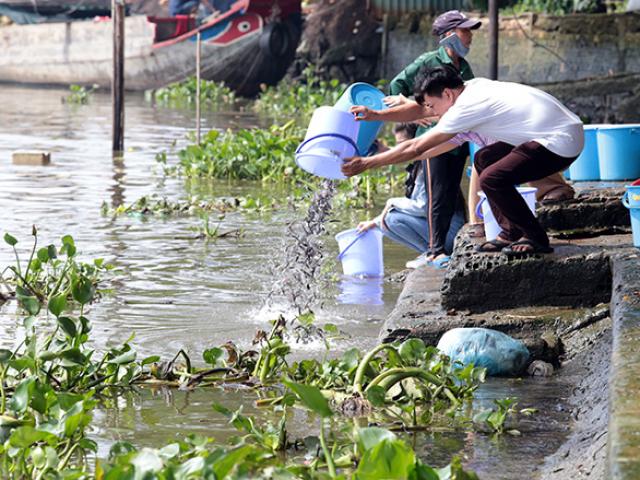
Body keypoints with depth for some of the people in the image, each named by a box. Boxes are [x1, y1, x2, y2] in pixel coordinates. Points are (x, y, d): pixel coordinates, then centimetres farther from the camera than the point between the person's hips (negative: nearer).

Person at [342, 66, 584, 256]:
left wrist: (365, 163, -4)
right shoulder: (473, 87, 11)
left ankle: (536, 239, -5)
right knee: (484, 159, 17)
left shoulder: (467, 107, -15)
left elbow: (417, 148, -11)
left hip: (562, 142, -10)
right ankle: (512, 233, 17)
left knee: (492, 179, -20)